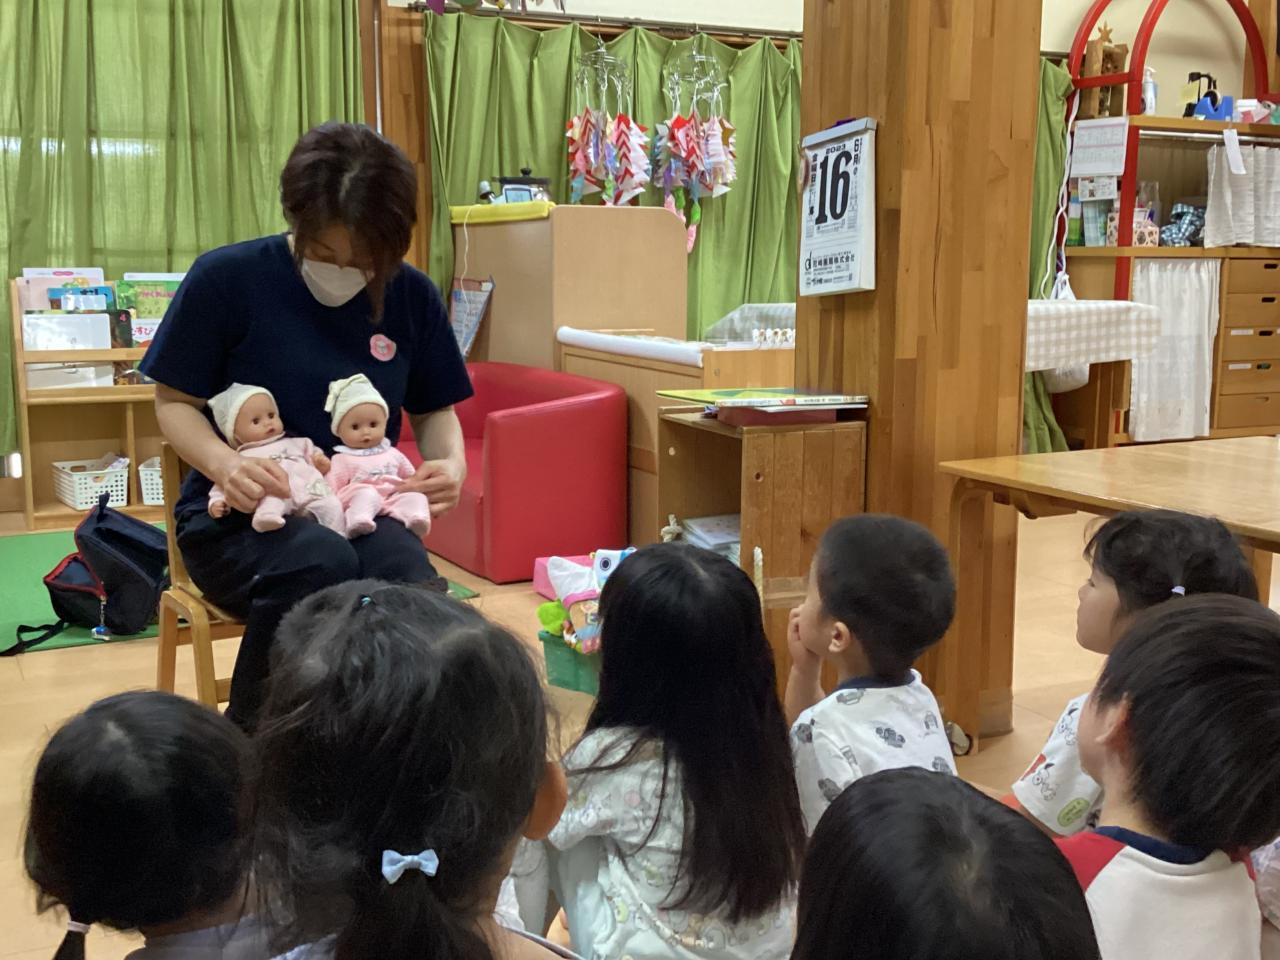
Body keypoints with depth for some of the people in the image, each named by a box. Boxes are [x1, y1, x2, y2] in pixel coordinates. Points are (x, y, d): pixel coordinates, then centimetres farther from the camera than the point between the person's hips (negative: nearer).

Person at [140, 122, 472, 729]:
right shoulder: (226, 278, -5)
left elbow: (434, 410, 15)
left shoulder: (412, 298, 4)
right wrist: (224, 463, -20)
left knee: (415, 595, -34)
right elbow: (174, 403, 2)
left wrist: (451, 461, -8)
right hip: (238, 518, -2)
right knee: (319, 562, -38)